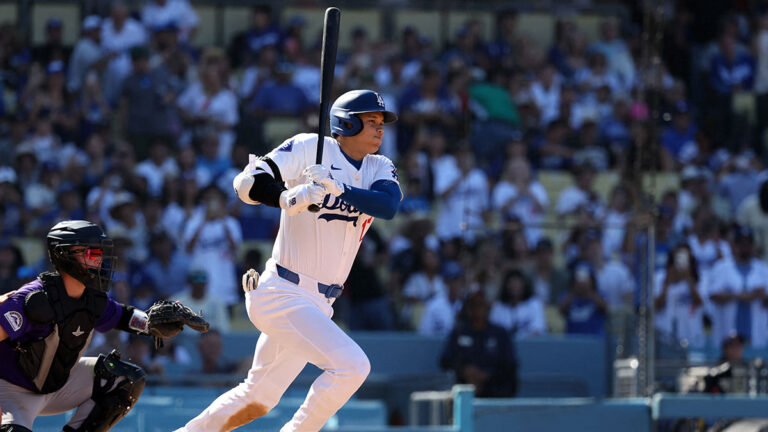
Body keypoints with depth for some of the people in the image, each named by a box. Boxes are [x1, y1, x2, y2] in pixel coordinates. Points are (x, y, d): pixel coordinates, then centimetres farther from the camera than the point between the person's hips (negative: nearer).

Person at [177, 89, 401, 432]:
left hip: (319, 303, 8)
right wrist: (288, 197, -35)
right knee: (351, 365, -21)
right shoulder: (310, 148, -7)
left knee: (259, 398, 15)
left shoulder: (380, 169, 9)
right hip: (284, 294, -8)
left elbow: (388, 205, -13)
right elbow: (246, 182, -15)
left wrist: (340, 190, -30)